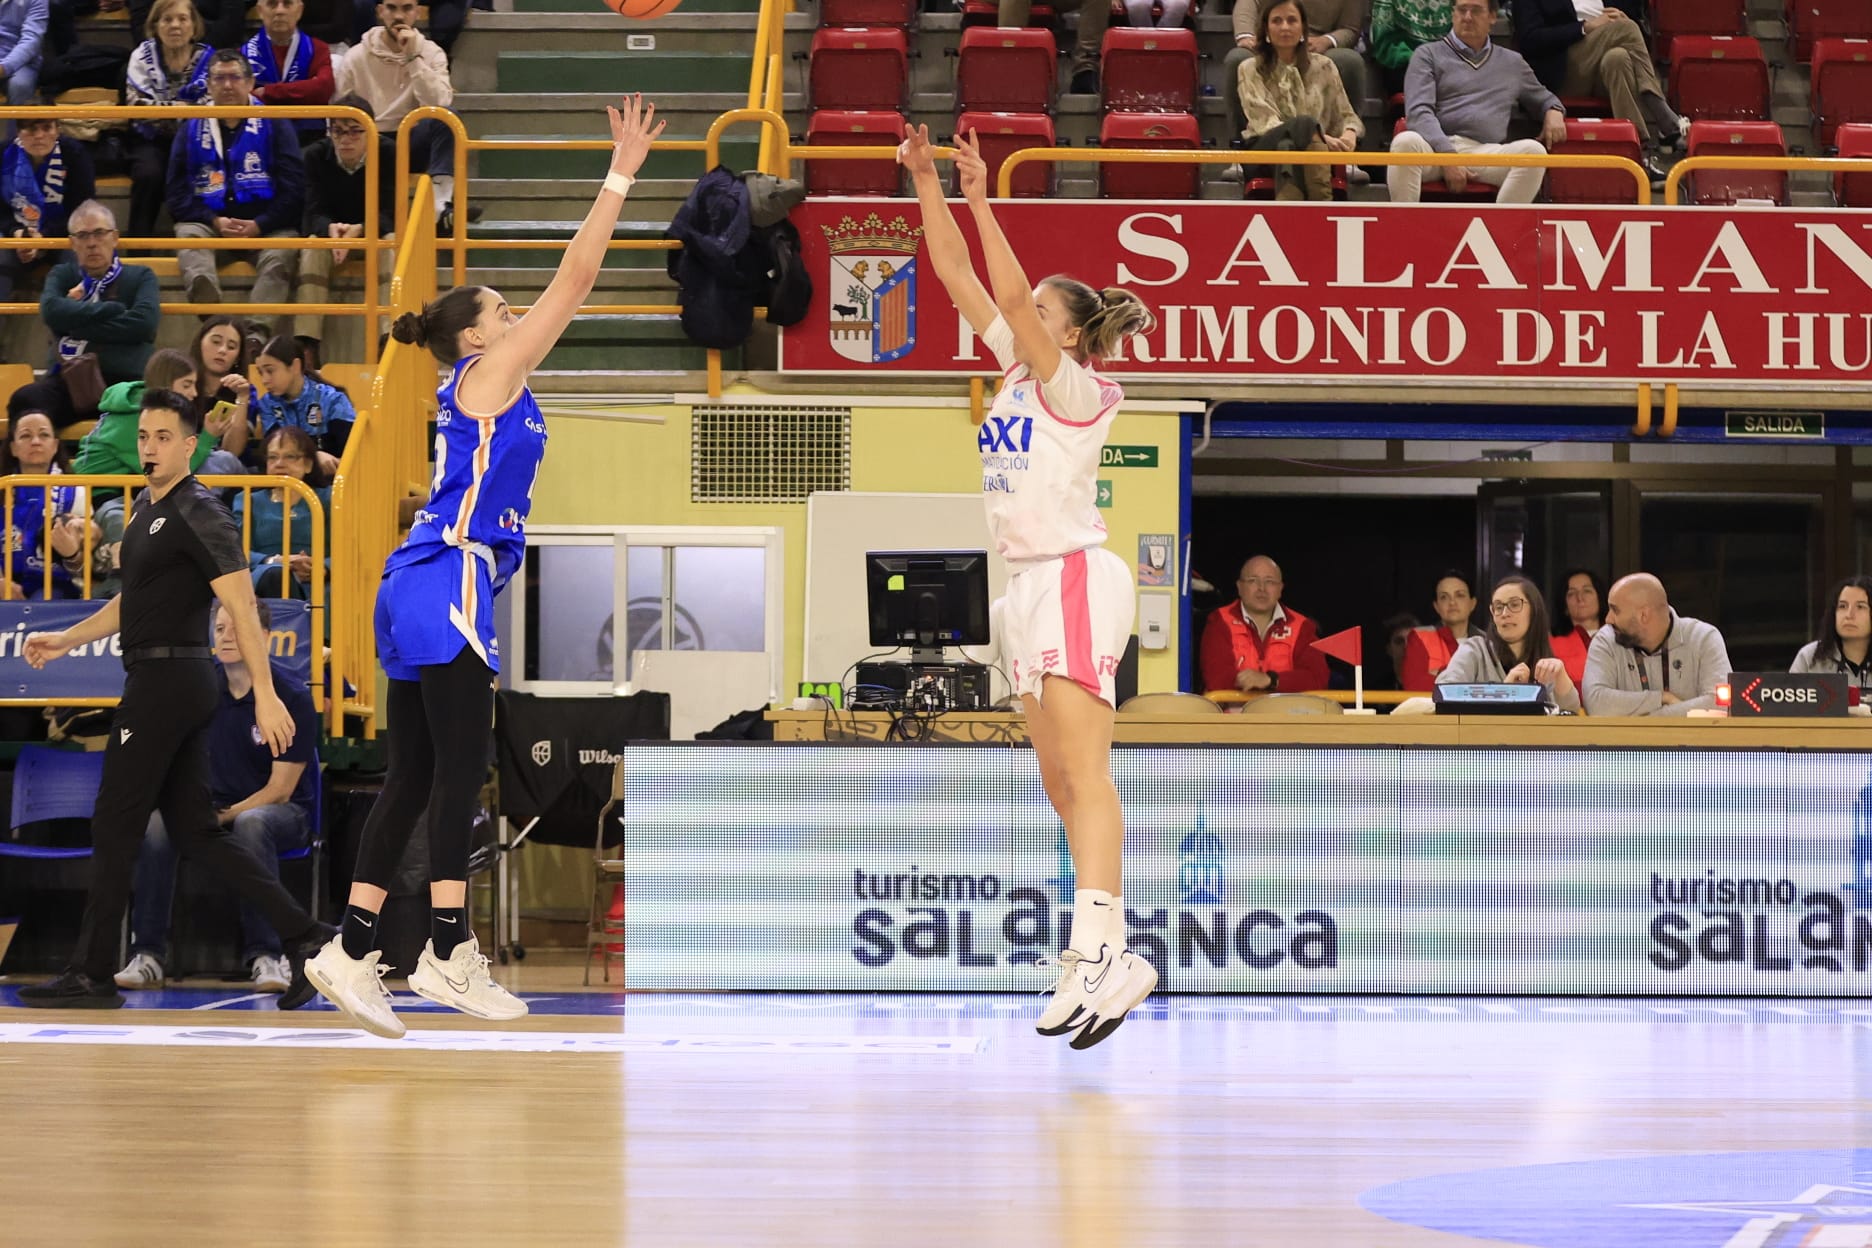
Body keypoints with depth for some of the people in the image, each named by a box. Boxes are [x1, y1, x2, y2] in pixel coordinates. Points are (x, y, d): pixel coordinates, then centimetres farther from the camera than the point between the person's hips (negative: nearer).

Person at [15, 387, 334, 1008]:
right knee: (194, 829, 9)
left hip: (167, 680, -10)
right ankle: (302, 937, 7)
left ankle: (92, 975, 2)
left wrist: (265, 696, -24)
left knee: (114, 826, -4)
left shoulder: (200, 516, -13)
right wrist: (66, 639, 27)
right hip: (157, 681, 10)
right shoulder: (147, 508, 16)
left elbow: (243, 610, -18)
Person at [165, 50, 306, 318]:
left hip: (265, 226, -1)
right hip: (210, 224, 1)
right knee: (189, 236, -32)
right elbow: (177, 196, 8)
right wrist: (215, 222, -9)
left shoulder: (274, 125, 11)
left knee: (279, 255, -34)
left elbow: (293, 189, 2)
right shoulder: (191, 131, 16)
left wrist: (258, 225, -12)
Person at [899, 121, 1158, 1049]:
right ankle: (1106, 957, 9)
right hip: (1031, 587, 9)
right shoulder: (1019, 371, 13)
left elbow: (1013, 295, -22)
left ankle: (1102, 949, -27)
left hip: (1077, 579, -9)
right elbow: (961, 279, 11)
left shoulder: (1076, 388, -9)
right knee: (1061, 783, 7)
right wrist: (928, 184, 6)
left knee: (1084, 773, -18)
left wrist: (983, 202, -21)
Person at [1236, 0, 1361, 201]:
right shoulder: (1250, 70, 11)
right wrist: (1320, 138, -17)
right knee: (1305, 124, -37)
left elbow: (1346, 116, 20)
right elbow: (1264, 121, -3)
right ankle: (1322, 206, -57)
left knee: (1289, 147, -39)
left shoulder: (1322, 68, 18)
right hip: (1264, 149, -1)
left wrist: (1350, 133, -9)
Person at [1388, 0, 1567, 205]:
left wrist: (1554, 111, 14)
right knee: (1406, 142, -38)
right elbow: (1419, 112, 2)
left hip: (1486, 150, 2)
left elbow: (1542, 98, 42)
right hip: (1436, 146, -2)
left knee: (1533, 150, -30)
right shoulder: (1428, 55, 15)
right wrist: (1448, 158, -14)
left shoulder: (1513, 63, 27)